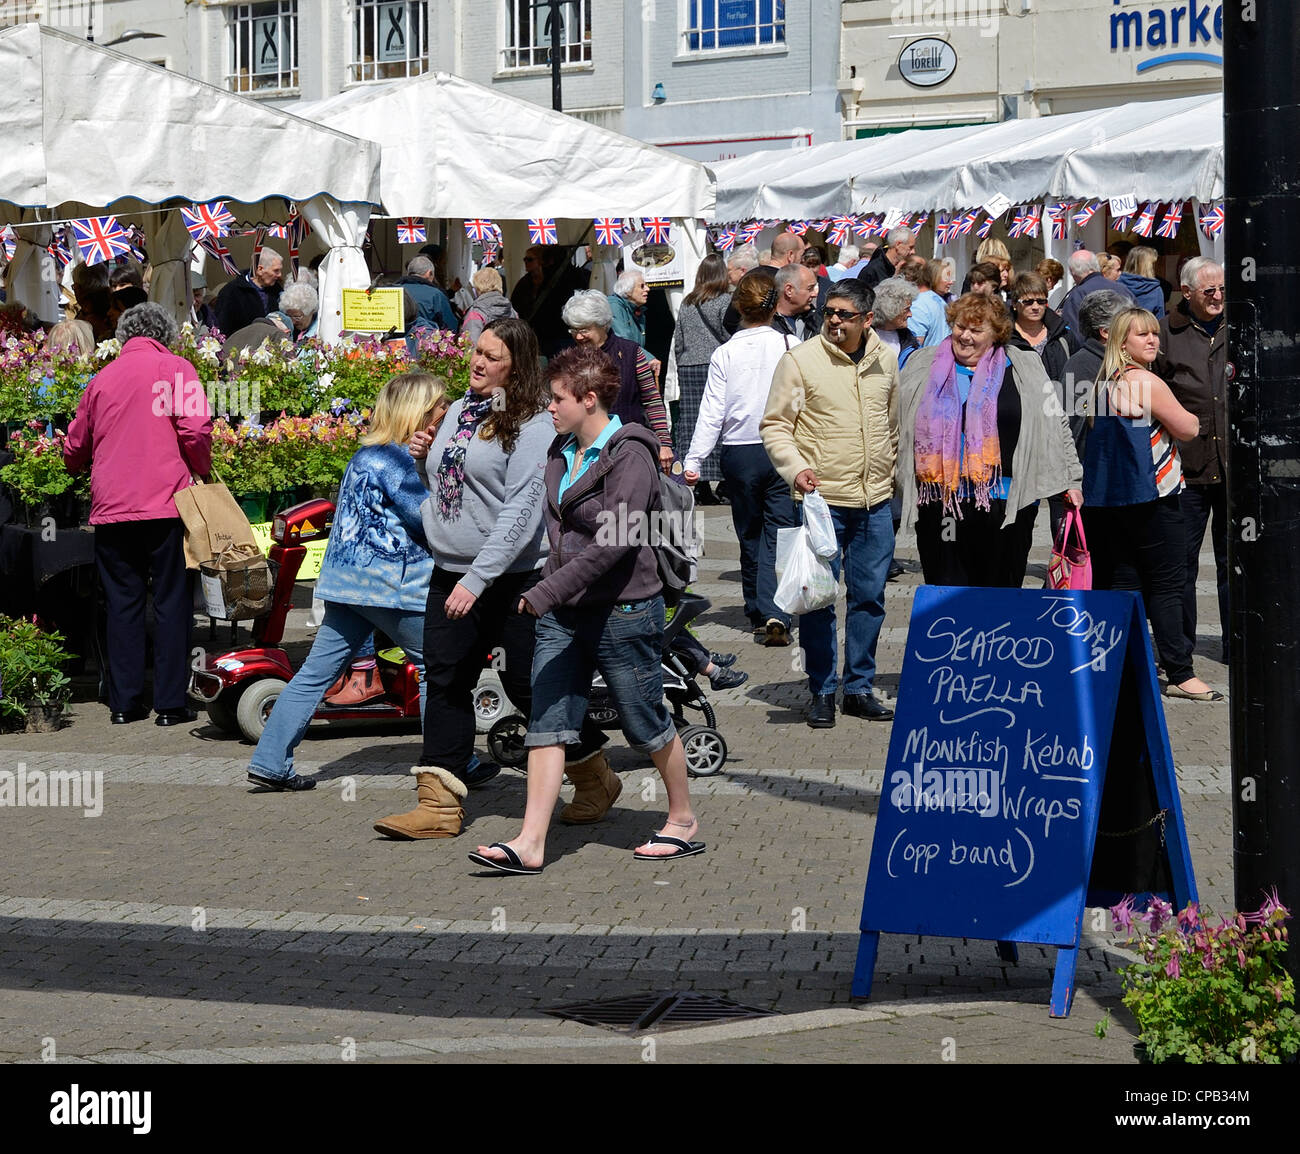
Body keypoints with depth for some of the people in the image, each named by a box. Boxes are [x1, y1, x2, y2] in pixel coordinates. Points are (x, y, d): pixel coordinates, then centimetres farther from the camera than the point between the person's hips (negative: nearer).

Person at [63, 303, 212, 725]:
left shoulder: (102, 378, 13)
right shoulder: (174, 368, 1)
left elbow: (75, 448, 19)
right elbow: (195, 429, -11)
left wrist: (76, 470, 40)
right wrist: (202, 472, 5)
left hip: (111, 508, 4)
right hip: (165, 504, -3)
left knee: (121, 603, 10)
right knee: (171, 602, 3)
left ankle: (124, 702, 11)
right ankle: (170, 703, 2)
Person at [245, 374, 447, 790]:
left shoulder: (367, 453, 17)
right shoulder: (394, 459, -13)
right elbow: (427, 518, -17)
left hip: (349, 581, 9)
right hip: (388, 582, -9)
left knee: (317, 670, 6)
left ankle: (269, 763, 5)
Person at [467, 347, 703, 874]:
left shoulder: (629, 456, -16)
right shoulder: (561, 452, 9)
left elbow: (612, 545, -24)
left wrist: (545, 591, -26)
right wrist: (548, 595, 15)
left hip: (622, 612, -7)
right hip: (562, 614, 8)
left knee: (647, 724, 7)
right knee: (545, 726, 0)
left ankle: (683, 820, 27)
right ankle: (530, 843, -1)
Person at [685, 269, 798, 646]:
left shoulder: (725, 354, -5)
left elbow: (712, 413, -5)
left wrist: (694, 461, 0)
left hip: (739, 455, 1)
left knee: (749, 536, 13)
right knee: (778, 534, 0)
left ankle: (758, 614, 17)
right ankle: (776, 614, -15)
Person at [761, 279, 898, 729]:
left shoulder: (886, 359, 8)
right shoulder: (800, 360, -6)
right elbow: (775, 426, -4)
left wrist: (900, 475, 19)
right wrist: (795, 468, -19)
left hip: (876, 500, 4)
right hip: (822, 499, -4)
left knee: (869, 597, 10)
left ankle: (860, 688, 21)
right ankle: (822, 692, 12)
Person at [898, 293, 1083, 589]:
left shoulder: (1023, 370, 8)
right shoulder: (922, 365, 11)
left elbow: (1055, 425, 11)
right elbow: (899, 426, 19)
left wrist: (1071, 480, 8)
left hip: (1005, 503, -1)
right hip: (940, 504, 1)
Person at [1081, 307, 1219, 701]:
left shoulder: (1105, 383, 11)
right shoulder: (1146, 382, -14)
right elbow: (1187, 429, -11)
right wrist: (1190, 418, 12)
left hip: (1108, 498, 8)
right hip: (1149, 495, -8)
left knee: (1119, 581, 10)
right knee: (1166, 584, -3)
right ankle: (1180, 675, -2)